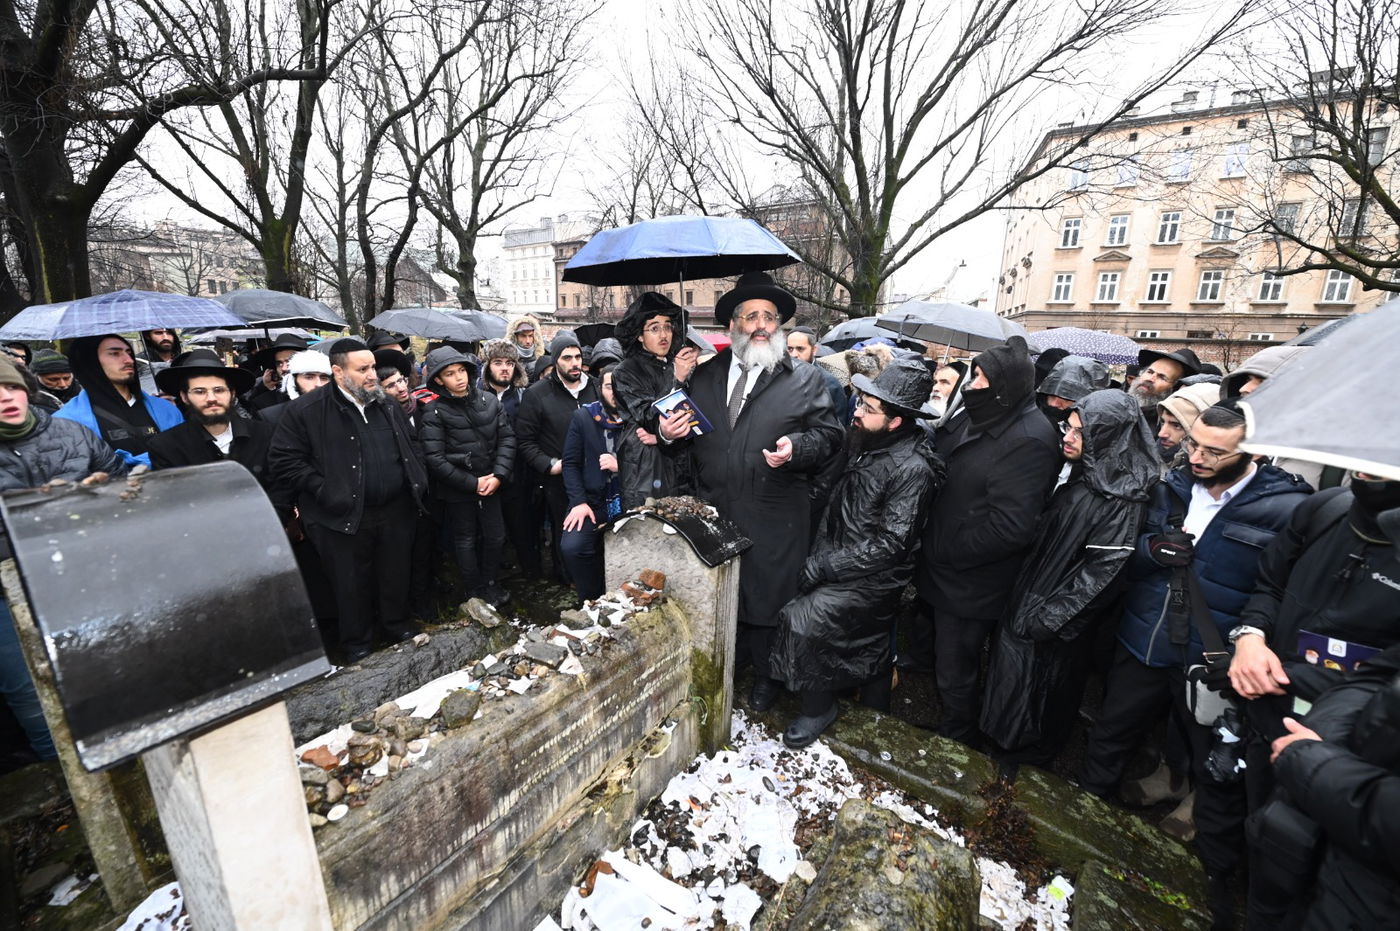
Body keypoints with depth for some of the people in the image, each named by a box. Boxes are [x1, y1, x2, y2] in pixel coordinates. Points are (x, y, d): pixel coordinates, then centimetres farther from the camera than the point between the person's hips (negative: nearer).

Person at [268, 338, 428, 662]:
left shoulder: (388, 406, 7)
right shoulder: (305, 410, -9)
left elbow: (411, 446, 17)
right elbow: (283, 461, -9)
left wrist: (418, 483, 6)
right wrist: (324, 491, -14)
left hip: (396, 512, 4)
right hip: (346, 517, -4)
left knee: (396, 576, 17)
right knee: (353, 585, 11)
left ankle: (398, 626, 39)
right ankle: (357, 645, 31)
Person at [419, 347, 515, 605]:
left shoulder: (489, 400, -1)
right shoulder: (434, 412, -11)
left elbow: (507, 438, -1)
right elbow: (435, 458, -15)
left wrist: (498, 475, -12)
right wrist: (472, 483, -15)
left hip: (490, 483, 3)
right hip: (456, 488, -3)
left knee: (496, 536, 11)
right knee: (466, 540, 12)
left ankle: (490, 582, 35)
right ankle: (475, 591, 30)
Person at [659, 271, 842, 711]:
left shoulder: (805, 379, 0)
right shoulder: (705, 375, 9)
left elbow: (829, 435, -3)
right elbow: (688, 436, 14)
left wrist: (796, 446, -22)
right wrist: (670, 433, -9)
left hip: (774, 519, -3)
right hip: (714, 510, 4)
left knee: (769, 594, 10)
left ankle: (768, 675, 35)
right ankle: (730, 660, 43)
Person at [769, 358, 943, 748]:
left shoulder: (913, 468, -23)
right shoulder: (864, 442, 1)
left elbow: (888, 545, -24)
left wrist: (825, 567, -21)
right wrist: (818, 555, 4)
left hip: (874, 578, -7)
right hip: (839, 561, 7)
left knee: (804, 619, -17)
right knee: (871, 649, 22)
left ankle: (818, 707, 7)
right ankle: (874, 710, 46)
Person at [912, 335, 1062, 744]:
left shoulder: (1029, 441, -23)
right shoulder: (972, 419, 3)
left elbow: (1010, 526, -27)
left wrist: (946, 550, -18)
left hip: (968, 586, -9)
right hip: (938, 571, 9)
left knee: (955, 676, 12)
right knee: (923, 649, 28)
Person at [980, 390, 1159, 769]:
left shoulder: (1120, 501, -22)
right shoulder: (1079, 478, 3)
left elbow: (1100, 572, -24)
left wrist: (1045, 620, -21)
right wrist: (1021, 604, 12)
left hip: (1054, 629, -8)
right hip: (1026, 603, 8)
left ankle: (1023, 762, 36)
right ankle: (1001, 750, 45)